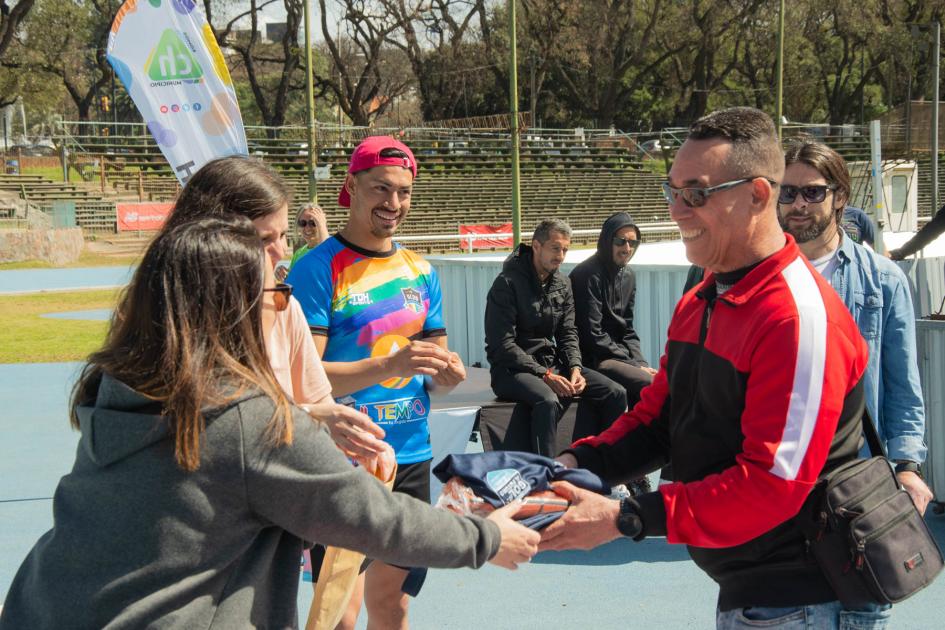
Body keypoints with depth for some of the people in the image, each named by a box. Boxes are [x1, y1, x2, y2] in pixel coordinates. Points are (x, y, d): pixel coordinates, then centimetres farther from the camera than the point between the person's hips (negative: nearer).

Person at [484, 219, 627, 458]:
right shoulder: (507, 284, -11)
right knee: (548, 400, -38)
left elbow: (568, 334, 11)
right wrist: (544, 374, -22)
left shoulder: (562, 285, 11)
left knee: (615, 393, -9)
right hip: (512, 370, -7)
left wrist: (575, 368, -10)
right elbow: (502, 345, -16)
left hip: (552, 363, 7)